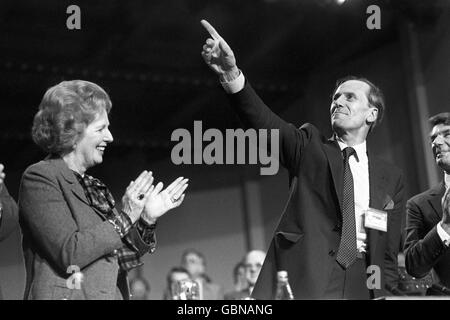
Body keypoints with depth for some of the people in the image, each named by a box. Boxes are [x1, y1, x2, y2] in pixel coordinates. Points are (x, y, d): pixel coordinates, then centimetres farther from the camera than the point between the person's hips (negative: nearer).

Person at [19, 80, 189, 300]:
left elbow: (115, 262, 13)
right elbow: (69, 254, -17)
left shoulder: (94, 187, 14)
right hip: (67, 295, -7)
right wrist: (124, 218, -12)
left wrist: (147, 220, 3)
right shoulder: (39, 178, -7)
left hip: (113, 294, 7)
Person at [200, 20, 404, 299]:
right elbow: (264, 121, -9)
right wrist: (231, 75, -26)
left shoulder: (391, 178, 14)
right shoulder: (309, 147, 10)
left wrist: (382, 293, -3)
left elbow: (389, 254, 13)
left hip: (359, 286, 2)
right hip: (302, 283, -2)